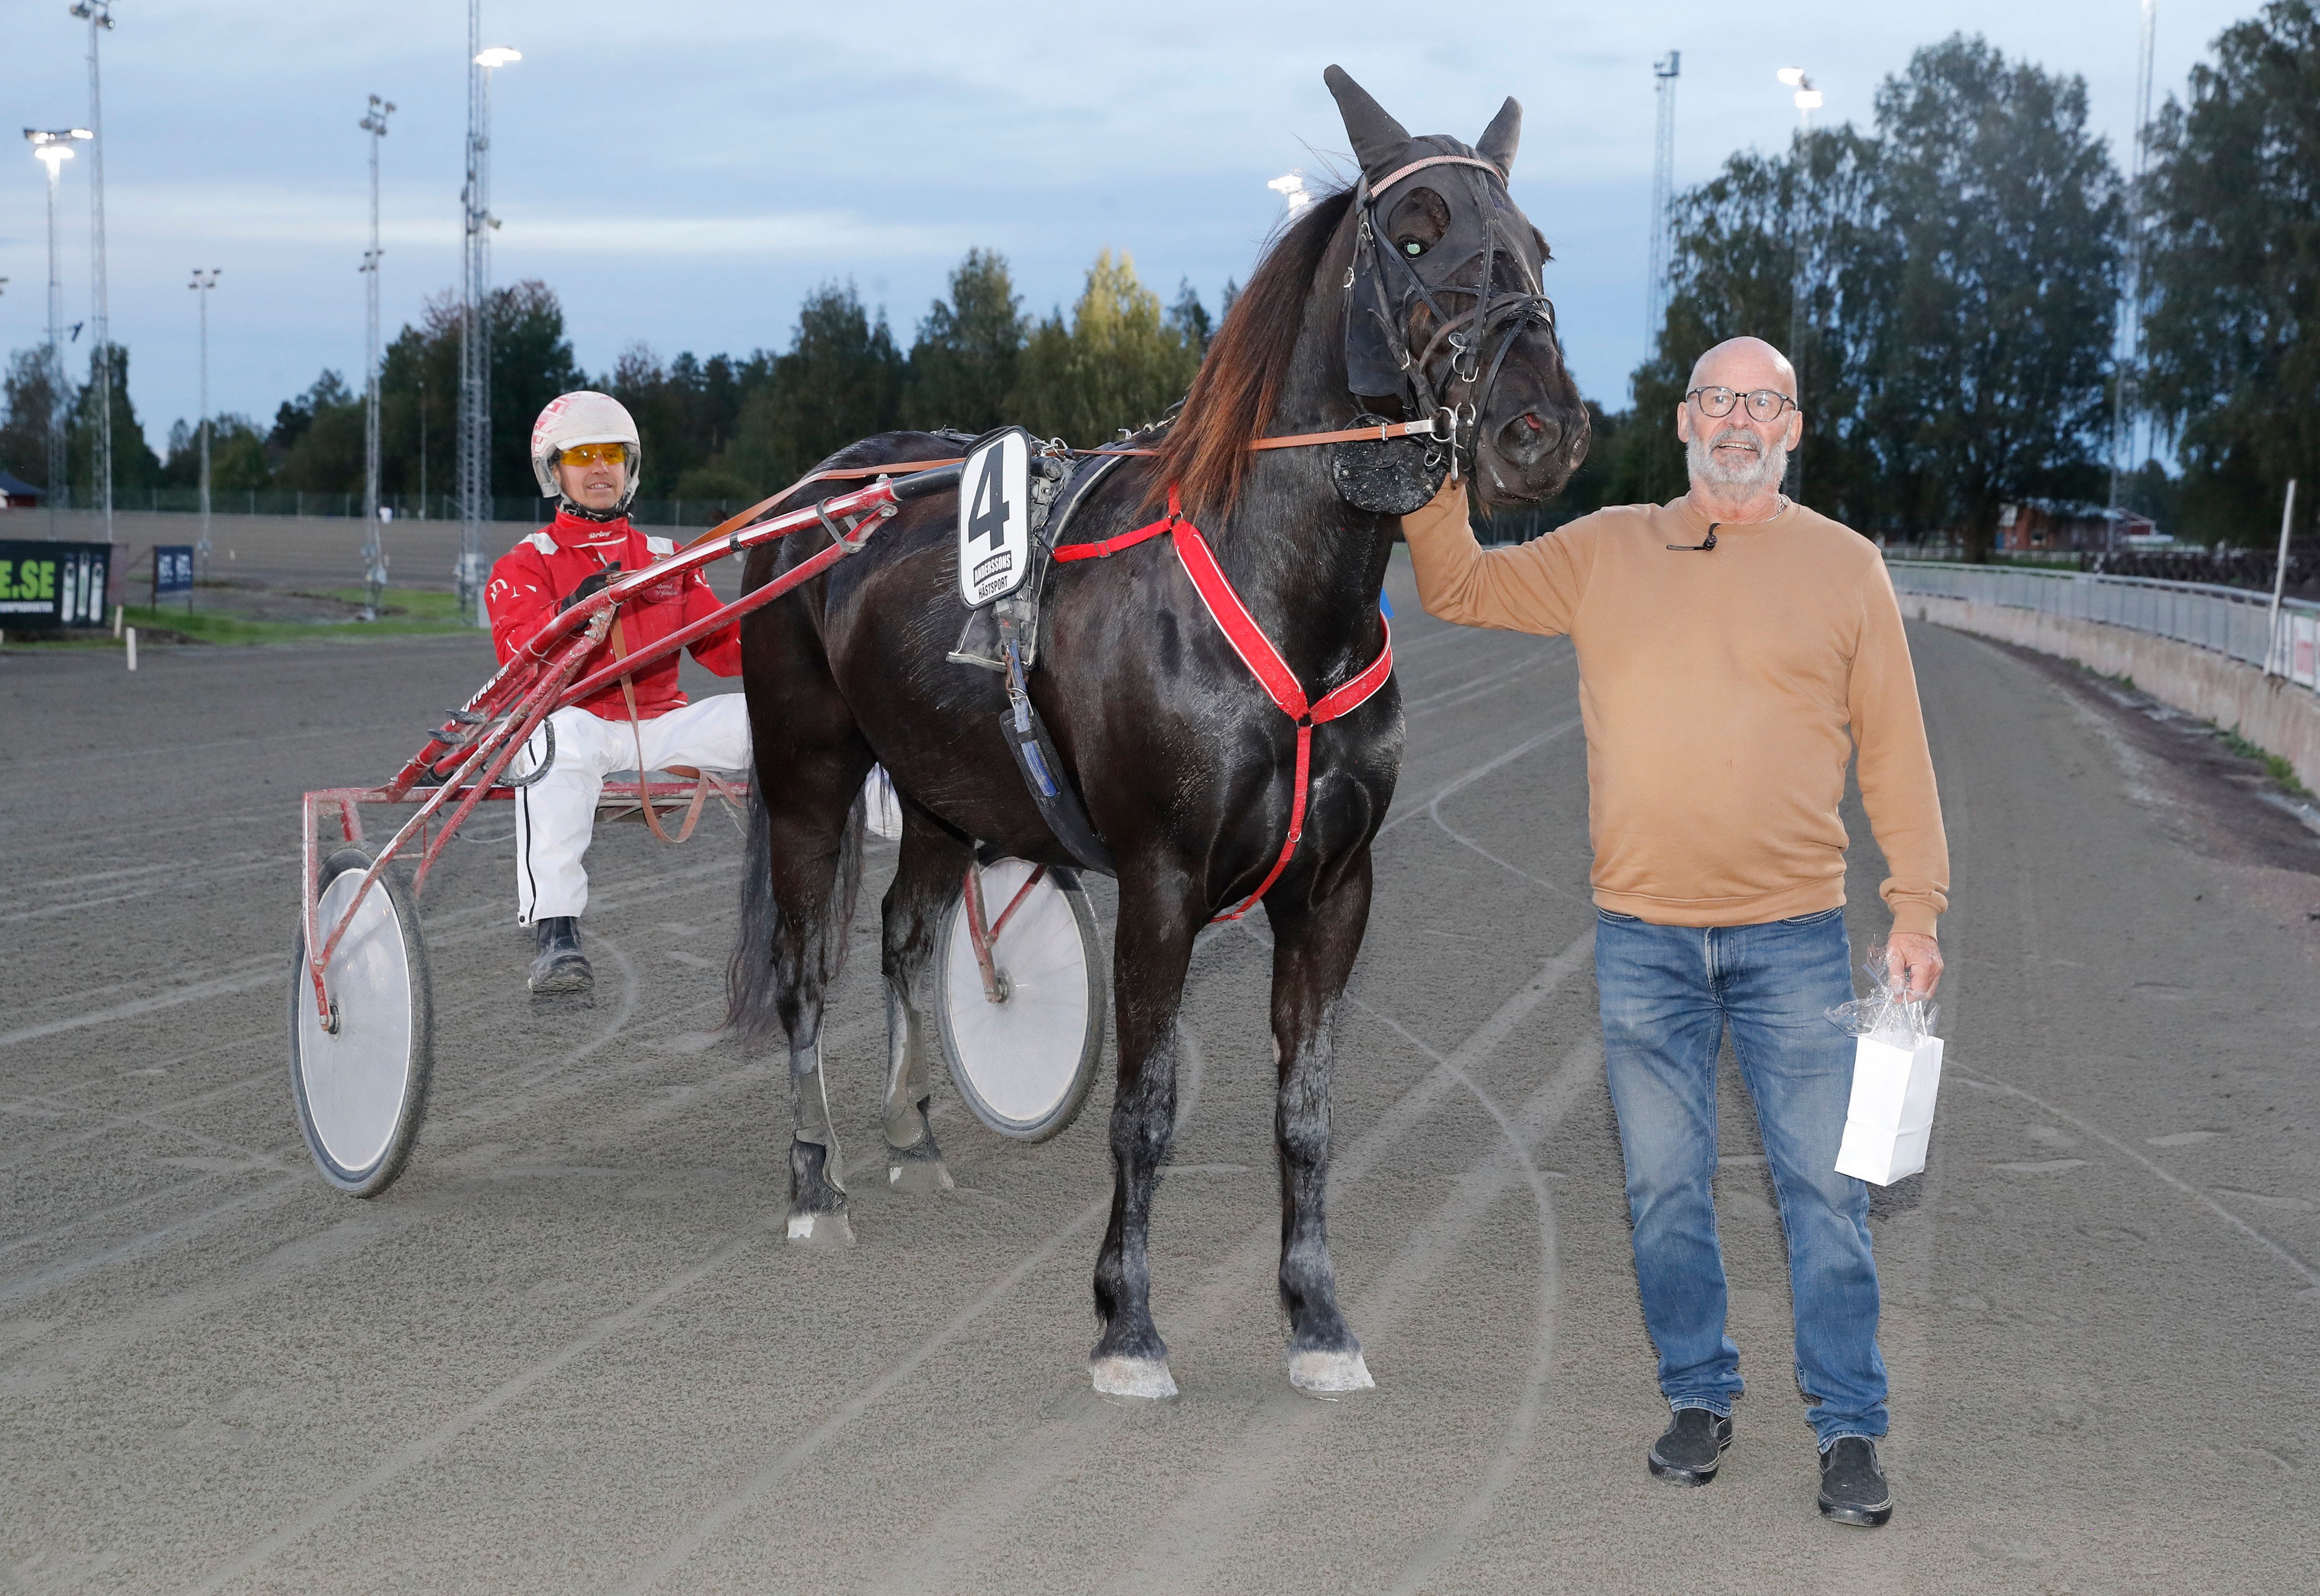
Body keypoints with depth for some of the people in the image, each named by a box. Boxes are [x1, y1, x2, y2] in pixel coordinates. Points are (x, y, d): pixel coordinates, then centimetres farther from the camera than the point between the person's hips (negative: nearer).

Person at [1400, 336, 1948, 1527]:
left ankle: (1850, 1429, 9)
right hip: (1643, 938, 2)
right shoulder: (1607, 552, 7)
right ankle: (1698, 1397, 25)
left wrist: (1917, 905, 1)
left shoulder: (1845, 566, 3)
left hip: (1793, 937, -1)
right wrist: (1435, 481, -4)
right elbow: (1457, 589, 12)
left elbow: (1894, 750, 5)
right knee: (1666, 1186, 9)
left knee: (1823, 1187, 0)